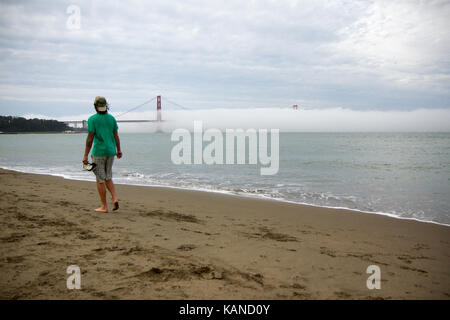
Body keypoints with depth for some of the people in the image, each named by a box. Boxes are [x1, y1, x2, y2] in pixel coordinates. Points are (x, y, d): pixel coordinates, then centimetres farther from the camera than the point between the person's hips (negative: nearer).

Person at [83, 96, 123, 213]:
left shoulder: (92, 119, -9)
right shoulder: (112, 118, 6)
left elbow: (90, 138, -12)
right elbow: (116, 136, 9)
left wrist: (85, 155, -9)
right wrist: (119, 150, 20)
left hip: (99, 152, -5)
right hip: (111, 151, 5)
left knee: (100, 180, 3)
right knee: (108, 178, 18)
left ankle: (104, 206, 7)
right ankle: (115, 198, 0)